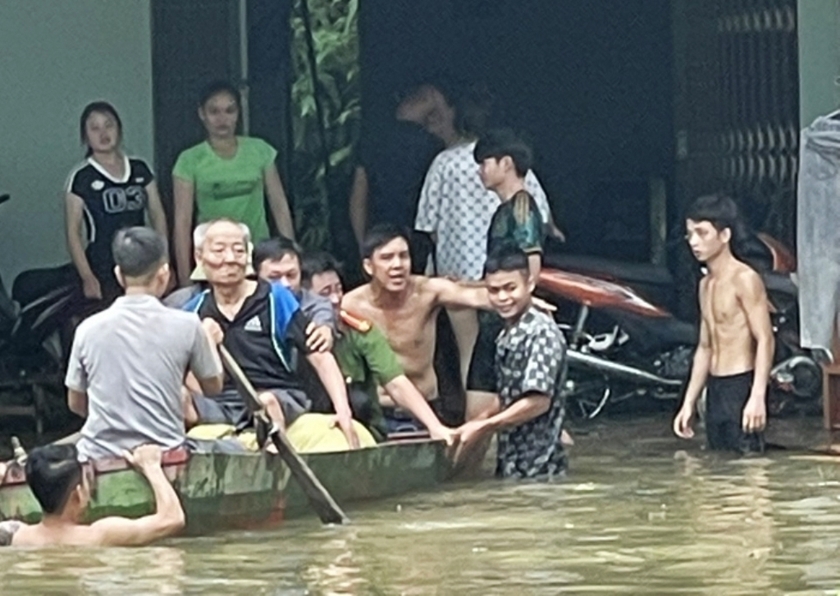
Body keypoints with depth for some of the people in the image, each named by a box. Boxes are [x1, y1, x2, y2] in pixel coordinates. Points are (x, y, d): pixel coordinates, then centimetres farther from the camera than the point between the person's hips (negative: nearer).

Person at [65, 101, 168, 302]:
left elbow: (158, 216, 14)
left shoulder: (140, 170, 10)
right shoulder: (80, 178, -1)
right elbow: (73, 233, -2)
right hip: (104, 274, -4)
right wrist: (87, 277, -9)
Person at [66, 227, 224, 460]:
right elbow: (213, 386, 12)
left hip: (99, 457, 1)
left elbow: (76, 404, 13)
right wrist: (210, 342, 30)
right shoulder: (186, 326, -4)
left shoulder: (88, 329, 1)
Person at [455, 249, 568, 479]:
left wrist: (483, 427, -14)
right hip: (509, 465, 8)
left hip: (537, 468, -8)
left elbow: (538, 401, -19)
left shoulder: (542, 332, -13)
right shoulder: (506, 337, 13)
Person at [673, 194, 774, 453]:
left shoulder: (744, 279, -9)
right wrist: (688, 403, 19)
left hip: (741, 386, -8)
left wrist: (757, 396, -23)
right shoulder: (706, 285, 17)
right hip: (715, 389, 8)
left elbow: (765, 339, -14)